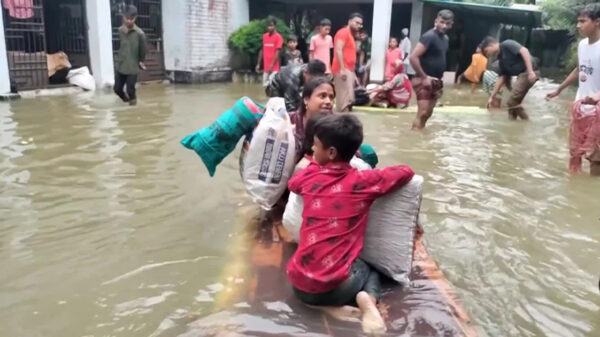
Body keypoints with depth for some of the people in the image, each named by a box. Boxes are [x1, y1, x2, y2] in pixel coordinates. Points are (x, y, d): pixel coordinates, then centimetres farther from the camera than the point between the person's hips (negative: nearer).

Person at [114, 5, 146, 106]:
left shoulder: (140, 33, -14)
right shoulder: (120, 30, -2)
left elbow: (143, 49, -1)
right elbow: (119, 46, 12)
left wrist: (141, 61, 9)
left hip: (132, 68, -4)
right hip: (120, 66, 4)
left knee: (130, 90, 2)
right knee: (117, 89, 8)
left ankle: (133, 98, 36)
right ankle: (125, 98, 40)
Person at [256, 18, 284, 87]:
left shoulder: (278, 37, -8)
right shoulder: (264, 36, 11)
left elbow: (277, 53, -13)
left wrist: (272, 65, -17)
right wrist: (258, 64, 13)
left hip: (274, 68, -7)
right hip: (265, 67, 7)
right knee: (266, 86, 10)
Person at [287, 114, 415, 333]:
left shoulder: (310, 177, 4)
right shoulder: (364, 182, -4)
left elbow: (292, 182, 29)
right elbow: (407, 172, 10)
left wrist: (315, 163, 28)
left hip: (300, 284, 1)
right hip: (336, 285, -1)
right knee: (368, 269, 32)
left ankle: (327, 304, 8)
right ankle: (367, 299, 0)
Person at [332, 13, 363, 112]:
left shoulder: (351, 36, 24)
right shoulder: (343, 32, -6)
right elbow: (338, 50, -18)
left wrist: (353, 74, 23)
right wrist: (342, 69, -25)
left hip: (348, 70, 10)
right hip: (343, 70, -10)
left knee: (348, 98, 10)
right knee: (346, 98, -15)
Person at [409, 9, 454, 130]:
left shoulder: (445, 38, 14)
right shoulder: (429, 36, -14)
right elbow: (413, 57, -23)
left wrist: (439, 81, 15)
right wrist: (424, 77, -20)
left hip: (435, 81, 9)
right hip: (425, 81, -9)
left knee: (428, 113, 13)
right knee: (422, 113, -12)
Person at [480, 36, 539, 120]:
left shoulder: (507, 44, -5)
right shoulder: (501, 59, 19)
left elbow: (524, 51, -19)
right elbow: (501, 79, 19)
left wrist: (530, 71, -26)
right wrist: (492, 97, 18)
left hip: (528, 74, -9)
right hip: (522, 75, 9)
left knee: (511, 102, -6)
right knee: (514, 102, 15)